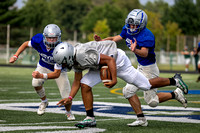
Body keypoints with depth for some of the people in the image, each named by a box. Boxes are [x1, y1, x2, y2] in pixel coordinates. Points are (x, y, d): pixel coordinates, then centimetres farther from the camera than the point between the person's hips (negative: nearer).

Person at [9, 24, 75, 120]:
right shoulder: (38, 40, -30)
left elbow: (56, 74, -39)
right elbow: (26, 44, -5)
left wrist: (41, 75, -54)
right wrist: (15, 56, -16)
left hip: (58, 69, -2)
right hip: (43, 66, 2)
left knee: (67, 97, -9)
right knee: (36, 83, -29)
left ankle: (68, 112, 28)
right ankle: (44, 101, 4)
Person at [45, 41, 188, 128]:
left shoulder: (84, 55, -33)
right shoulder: (75, 59, -4)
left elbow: (110, 60, -30)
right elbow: (77, 81, 5)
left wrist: (114, 79, -27)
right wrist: (70, 98, -4)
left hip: (117, 61, -9)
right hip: (102, 66, 9)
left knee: (146, 85, -1)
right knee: (85, 84, -6)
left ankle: (174, 81, 20)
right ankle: (90, 118, 1)